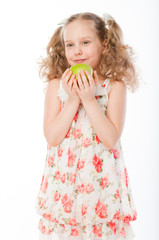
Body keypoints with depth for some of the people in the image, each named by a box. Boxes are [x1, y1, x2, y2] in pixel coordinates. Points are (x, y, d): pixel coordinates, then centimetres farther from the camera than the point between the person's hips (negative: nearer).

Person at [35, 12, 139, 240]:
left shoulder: (114, 86, -6)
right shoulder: (56, 85, -2)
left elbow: (111, 139, -14)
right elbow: (52, 137, -8)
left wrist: (89, 99, -19)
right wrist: (72, 100, -17)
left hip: (101, 179, -1)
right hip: (62, 178, 2)